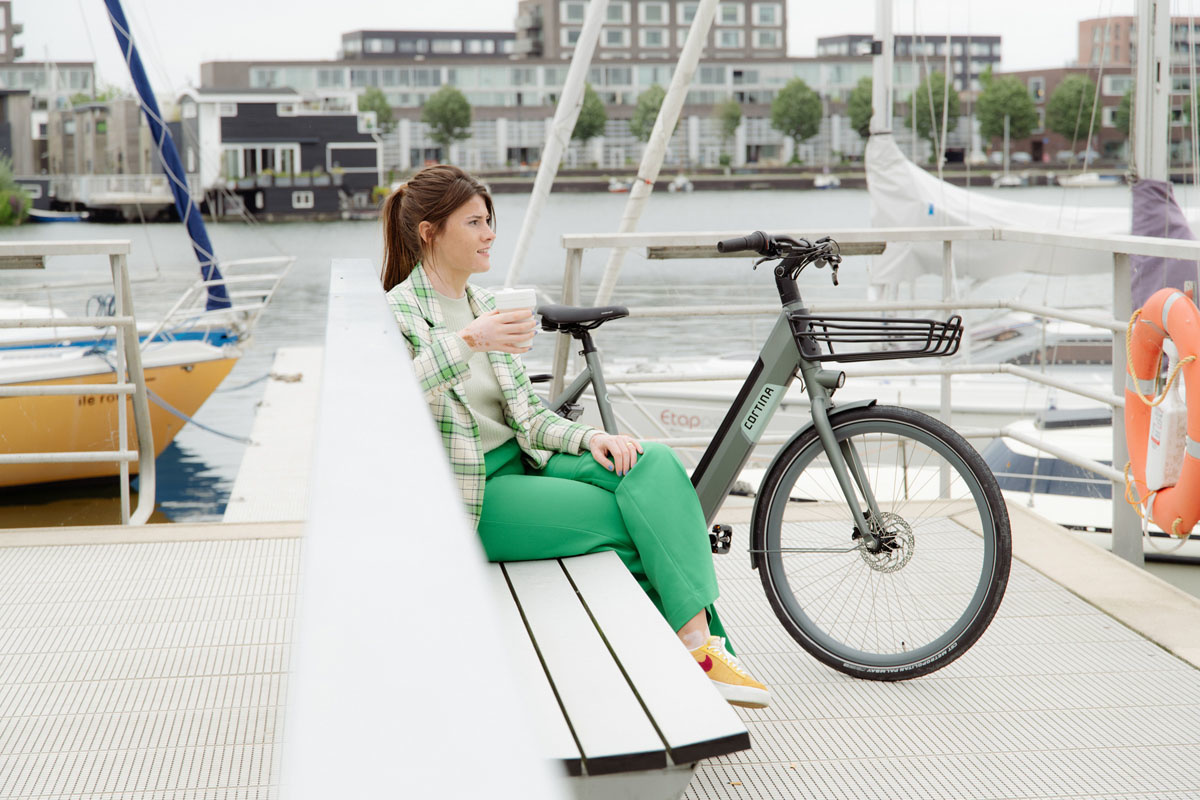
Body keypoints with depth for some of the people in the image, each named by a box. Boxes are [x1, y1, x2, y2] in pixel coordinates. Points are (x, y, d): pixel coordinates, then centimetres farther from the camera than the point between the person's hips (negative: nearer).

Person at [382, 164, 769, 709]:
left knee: (656, 465, -19)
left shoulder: (483, 305, 16)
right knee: (631, 518, -20)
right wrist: (466, 343, -38)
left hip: (520, 462, 7)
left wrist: (590, 438, -7)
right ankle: (690, 649, -5)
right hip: (469, 495, -7)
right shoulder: (396, 313, -7)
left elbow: (529, 417, 13)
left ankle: (700, 640, -25)